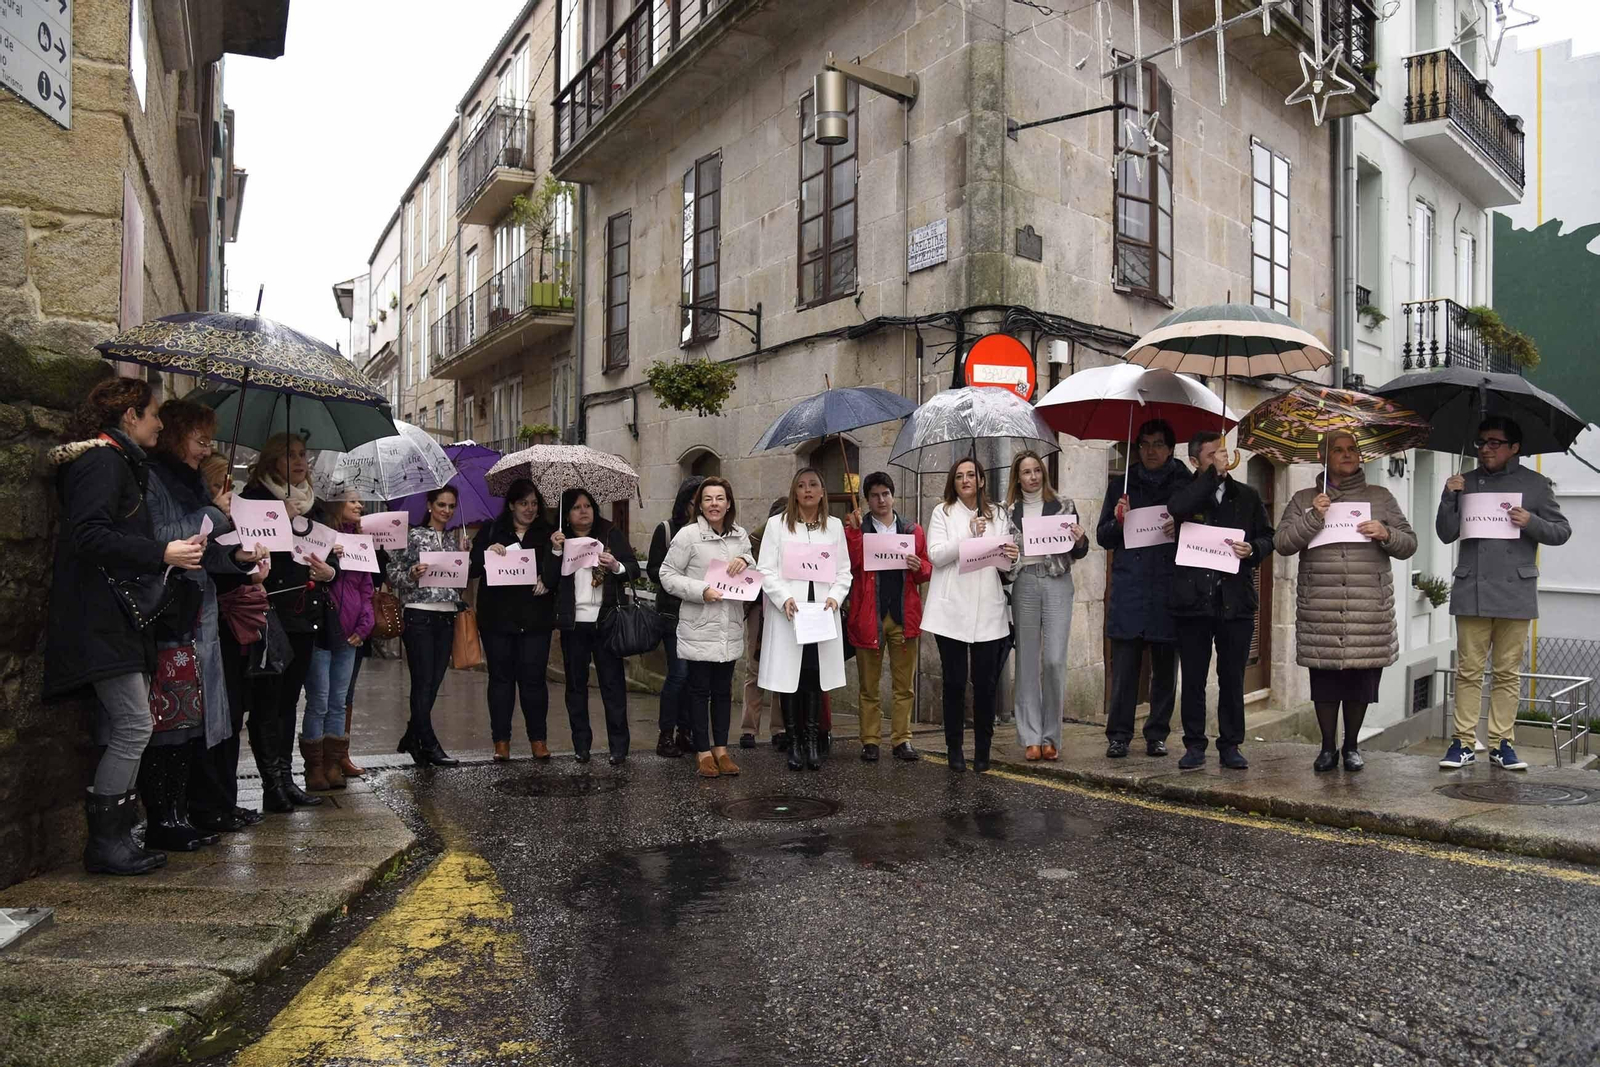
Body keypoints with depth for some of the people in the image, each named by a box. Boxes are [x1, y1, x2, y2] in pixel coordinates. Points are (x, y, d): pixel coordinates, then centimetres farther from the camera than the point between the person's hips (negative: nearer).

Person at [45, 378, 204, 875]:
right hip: (100, 620, -11)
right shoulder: (103, 461, -10)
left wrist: (173, 551, 16)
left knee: (123, 730, 10)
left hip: (121, 618, 11)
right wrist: (162, 554, -22)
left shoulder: (122, 463, 21)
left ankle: (116, 838, 15)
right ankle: (105, 842, -1)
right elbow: (89, 535, -21)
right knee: (134, 726, -11)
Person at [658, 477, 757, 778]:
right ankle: (703, 751, 16)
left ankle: (721, 747, 25)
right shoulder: (688, 535, -9)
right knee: (700, 690, 5)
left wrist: (745, 561, -6)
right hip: (699, 628, -4)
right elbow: (668, 575, -7)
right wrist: (700, 591, -19)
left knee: (723, 690, 14)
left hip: (730, 628, 5)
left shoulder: (740, 535, 7)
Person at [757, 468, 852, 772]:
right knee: (790, 677, 0)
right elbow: (766, 570, -1)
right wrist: (784, 598, -15)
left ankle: (811, 740, 11)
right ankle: (794, 742, 9)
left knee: (815, 676, 2)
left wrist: (834, 597, -8)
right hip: (787, 612, -2)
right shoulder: (777, 524, 4)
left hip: (822, 612, 2)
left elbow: (844, 571, 10)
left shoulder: (835, 526, 12)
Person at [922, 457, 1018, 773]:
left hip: (988, 611, 2)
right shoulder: (943, 512, 6)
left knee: (986, 682, 2)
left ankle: (982, 750, 13)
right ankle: (954, 749, 12)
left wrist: (1012, 559, -11)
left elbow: (1005, 566, 12)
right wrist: (969, 535, -17)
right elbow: (936, 555, -7)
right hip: (952, 610, -2)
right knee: (955, 682, 2)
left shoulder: (997, 516, 14)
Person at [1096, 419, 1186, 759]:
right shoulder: (1122, 485, 14)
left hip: (1170, 591, 0)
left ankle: (1157, 735, 17)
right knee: (1124, 666, -1)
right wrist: (1118, 521, -7)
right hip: (1129, 589, 1)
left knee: (1165, 668, 6)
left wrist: (1181, 530, -12)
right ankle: (1118, 735, 7)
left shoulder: (1186, 485, 9)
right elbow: (1103, 537, 13)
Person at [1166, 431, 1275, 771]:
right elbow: (1178, 510, -20)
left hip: (1236, 601, 2)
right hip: (1193, 599, -2)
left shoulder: (1247, 496, 12)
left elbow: (1268, 537, 15)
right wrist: (1214, 473, -15)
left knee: (1232, 679, 7)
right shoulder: (1186, 492, 4)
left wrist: (1253, 549, -7)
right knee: (1193, 678, 5)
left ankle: (1230, 746, 17)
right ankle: (1194, 745, 14)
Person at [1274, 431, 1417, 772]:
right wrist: (1313, 517, -11)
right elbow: (1282, 543, 0)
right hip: (1320, 608, -1)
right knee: (1324, 678, 2)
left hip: (1368, 608, 1)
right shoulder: (1304, 500, 11)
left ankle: (1351, 746, 22)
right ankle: (1328, 747, 17)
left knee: (1361, 678, 4)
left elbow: (1409, 545, 14)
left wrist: (1386, 534, -7)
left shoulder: (1380, 497, 14)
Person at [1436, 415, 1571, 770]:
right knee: (1469, 670, 3)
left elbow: (1562, 531, 8)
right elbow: (1446, 534, 7)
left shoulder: (1534, 484, 7)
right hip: (1472, 591, 1)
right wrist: (1449, 497, -7)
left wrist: (1531, 522, -11)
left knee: (1507, 672, 5)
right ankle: (1464, 743, 7)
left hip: (1515, 591, -1)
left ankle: (1502, 743, 13)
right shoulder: (1466, 483, 10)